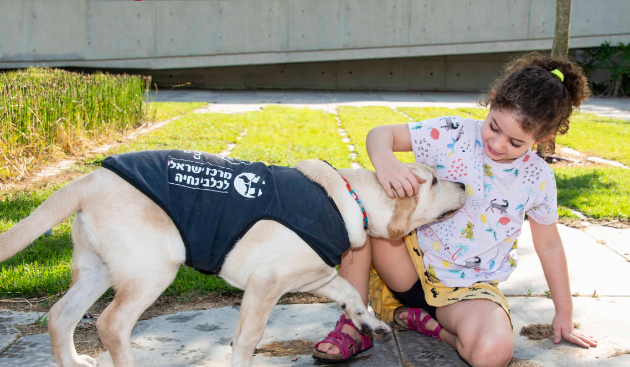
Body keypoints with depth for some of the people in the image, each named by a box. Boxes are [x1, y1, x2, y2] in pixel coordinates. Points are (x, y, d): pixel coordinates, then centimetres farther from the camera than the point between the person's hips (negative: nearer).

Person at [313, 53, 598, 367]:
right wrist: (384, 161, -36)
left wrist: (564, 313, 15)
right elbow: (381, 133, -11)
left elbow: (548, 245, 9)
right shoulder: (454, 135, -10)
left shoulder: (538, 180, -4)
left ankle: (428, 322, -2)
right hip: (414, 261, 0)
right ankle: (352, 326, -18)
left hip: (468, 289, 0)